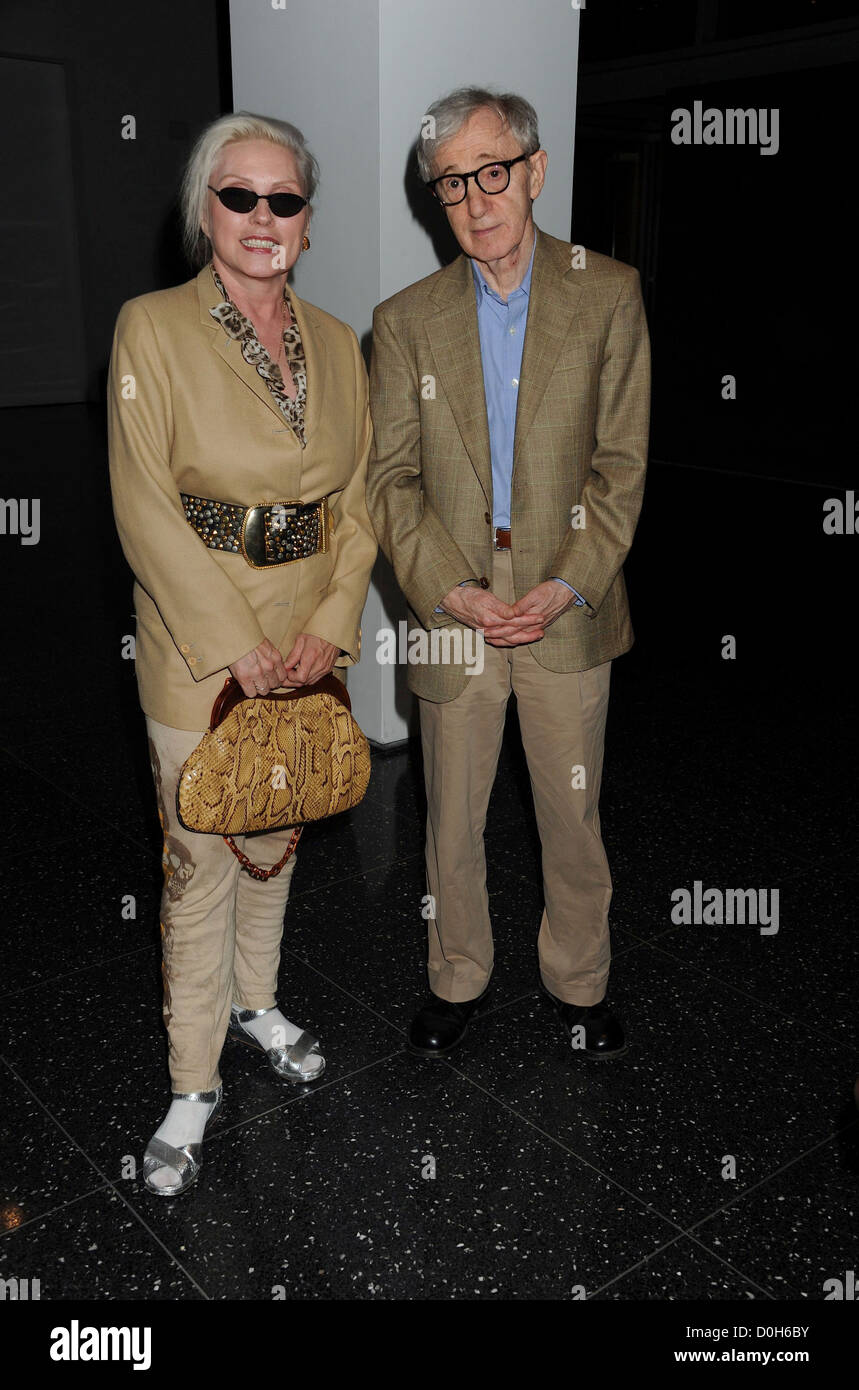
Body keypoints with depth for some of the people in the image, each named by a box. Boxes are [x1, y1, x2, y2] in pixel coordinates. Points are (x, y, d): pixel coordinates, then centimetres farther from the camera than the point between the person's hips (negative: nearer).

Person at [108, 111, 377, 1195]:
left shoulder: (335, 341, 7)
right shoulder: (152, 329, -7)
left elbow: (358, 496, 7)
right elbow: (144, 508, -13)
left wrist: (333, 623, -7)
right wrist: (238, 645, -17)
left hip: (309, 642, 5)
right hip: (198, 638, -4)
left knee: (278, 836, 18)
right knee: (202, 861, 3)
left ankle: (255, 1000, 41)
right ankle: (195, 1081, 20)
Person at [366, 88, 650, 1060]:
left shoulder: (609, 295, 1)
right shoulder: (405, 320, 4)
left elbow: (623, 462, -2)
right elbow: (389, 478, 1)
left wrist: (568, 586, -13)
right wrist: (454, 591, -12)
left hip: (569, 611, -1)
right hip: (452, 613, 1)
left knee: (573, 815, 12)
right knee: (451, 823, 13)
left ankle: (578, 981, 34)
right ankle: (458, 980, 35)